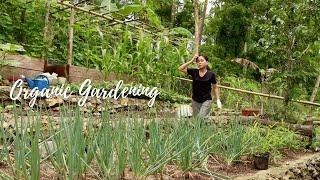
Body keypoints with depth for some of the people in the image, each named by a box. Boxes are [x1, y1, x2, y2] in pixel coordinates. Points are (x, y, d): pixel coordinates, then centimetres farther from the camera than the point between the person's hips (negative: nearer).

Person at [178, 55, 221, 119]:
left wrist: (218, 100, -1)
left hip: (206, 100, -4)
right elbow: (180, 68, -4)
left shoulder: (211, 74, -7)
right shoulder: (194, 72, -2)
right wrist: (191, 61, -9)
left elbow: (215, 87, 3)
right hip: (195, 100, 4)